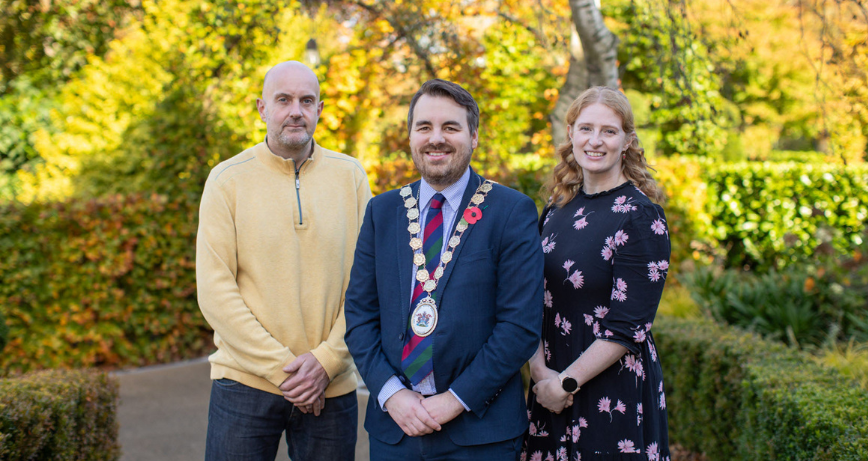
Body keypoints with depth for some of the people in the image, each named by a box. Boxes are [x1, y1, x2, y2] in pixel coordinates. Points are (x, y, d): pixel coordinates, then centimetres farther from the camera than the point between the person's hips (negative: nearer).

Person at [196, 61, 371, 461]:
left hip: (332, 388, 1)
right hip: (245, 382, -1)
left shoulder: (350, 176, 5)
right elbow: (214, 291, -6)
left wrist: (327, 360, -10)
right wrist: (281, 367, -11)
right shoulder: (227, 180, 0)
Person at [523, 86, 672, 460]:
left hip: (615, 389, -5)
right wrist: (539, 370, -9)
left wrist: (565, 383, -13)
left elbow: (628, 327, -16)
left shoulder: (640, 216, -11)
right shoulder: (557, 211, 7)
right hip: (550, 388, 5)